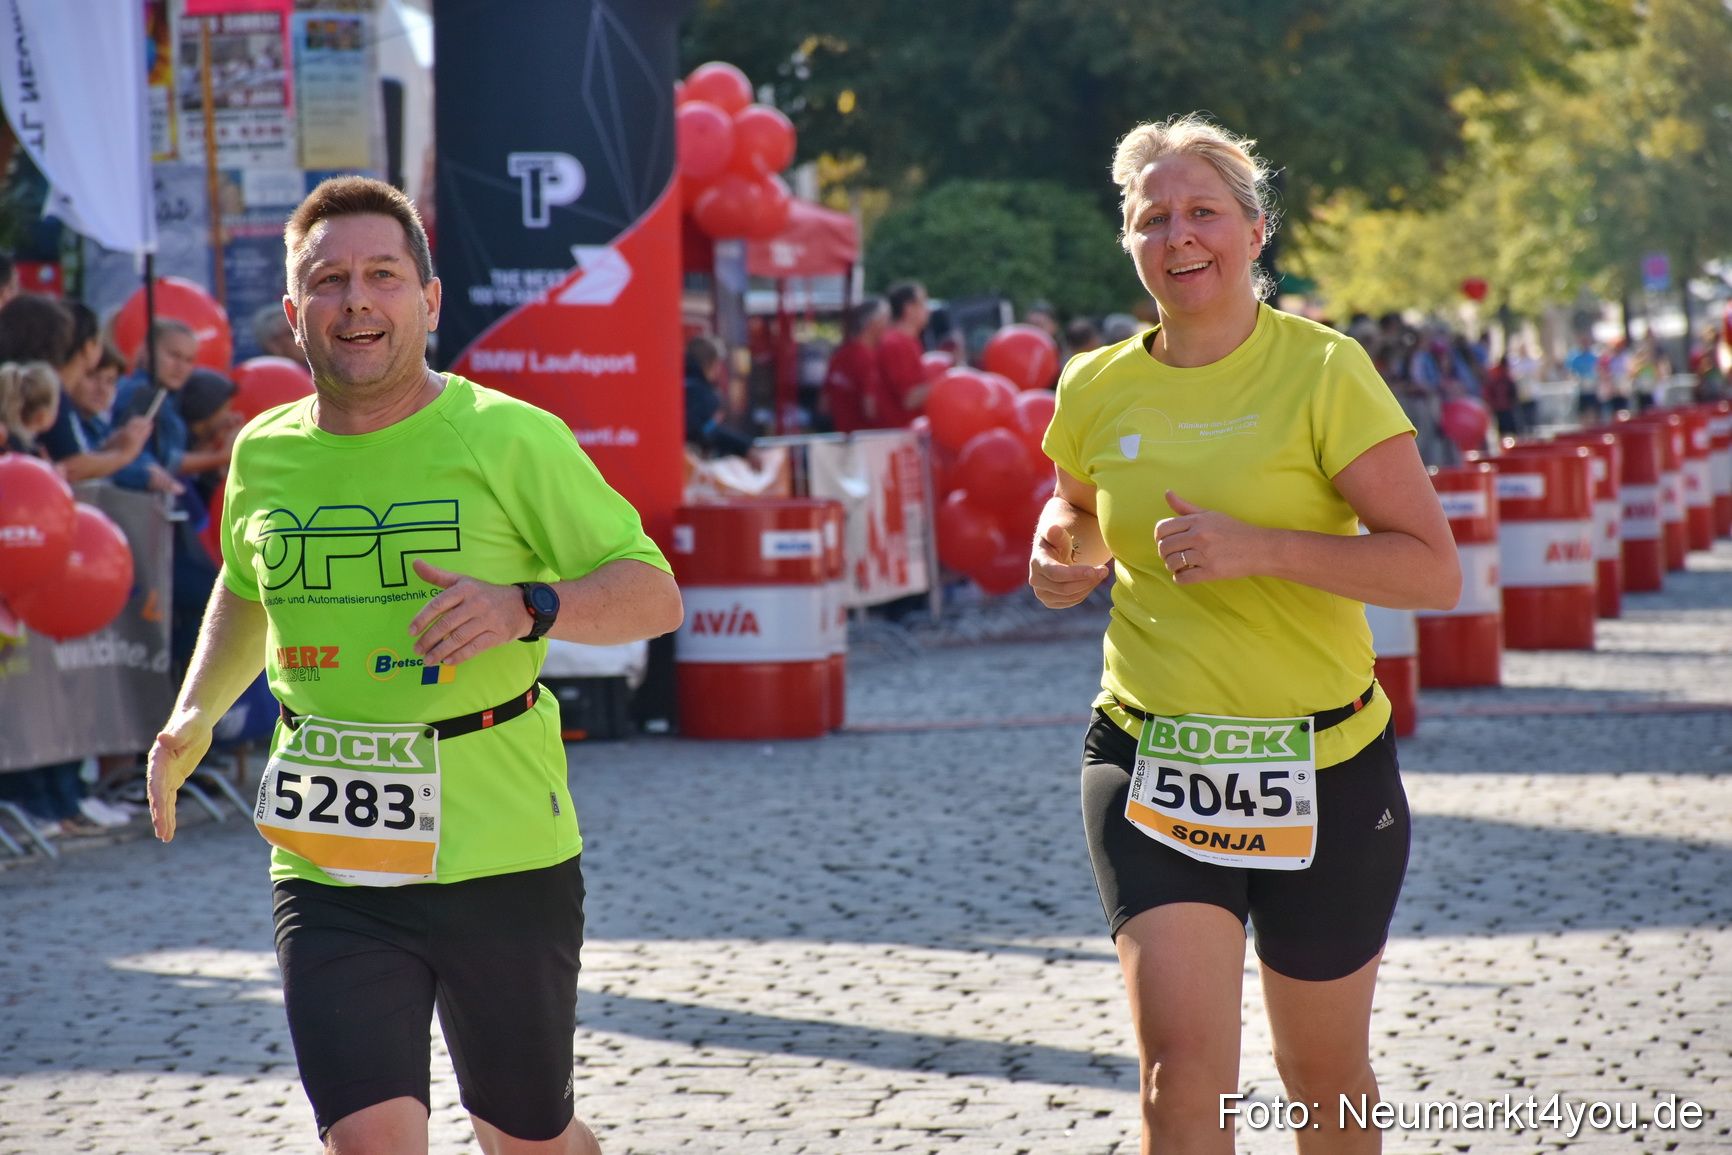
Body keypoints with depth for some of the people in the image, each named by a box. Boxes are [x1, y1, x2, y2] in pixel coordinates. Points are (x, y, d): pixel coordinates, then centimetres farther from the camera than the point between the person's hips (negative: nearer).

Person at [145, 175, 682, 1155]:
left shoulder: (511, 439, -6)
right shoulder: (263, 457, 7)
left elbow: (655, 594, -5)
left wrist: (524, 607, -22)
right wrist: (196, 712, 15)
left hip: (504, 860, -2)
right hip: (328, 869, 2)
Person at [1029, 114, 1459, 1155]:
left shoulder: (1324, 371, -9)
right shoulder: (1097, 390, 3)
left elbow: (1434, 570, -13)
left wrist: (1257, 548, -23)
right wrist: (1067, 556, 3)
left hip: (1323, 770, -1)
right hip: (1151, 759, 2)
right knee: (1183, 1067, -16)